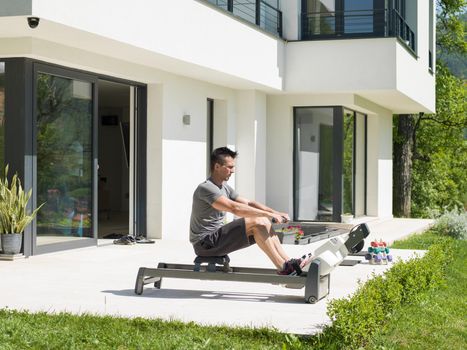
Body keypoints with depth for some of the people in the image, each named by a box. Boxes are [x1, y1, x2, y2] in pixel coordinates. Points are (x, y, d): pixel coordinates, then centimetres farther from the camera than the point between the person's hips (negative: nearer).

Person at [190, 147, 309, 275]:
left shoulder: (224, 187, 14)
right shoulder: (206, 188, -18)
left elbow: (249, 203, 15)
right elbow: (235, 208, -29)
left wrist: (275, 213, 2)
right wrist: (268, 214, -28)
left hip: (217, 237, 9)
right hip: (205, 243, -9)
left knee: (264, 223, -2)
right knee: (257, 223, -21)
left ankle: (288, 262, -6)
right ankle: (283, 268, -18)